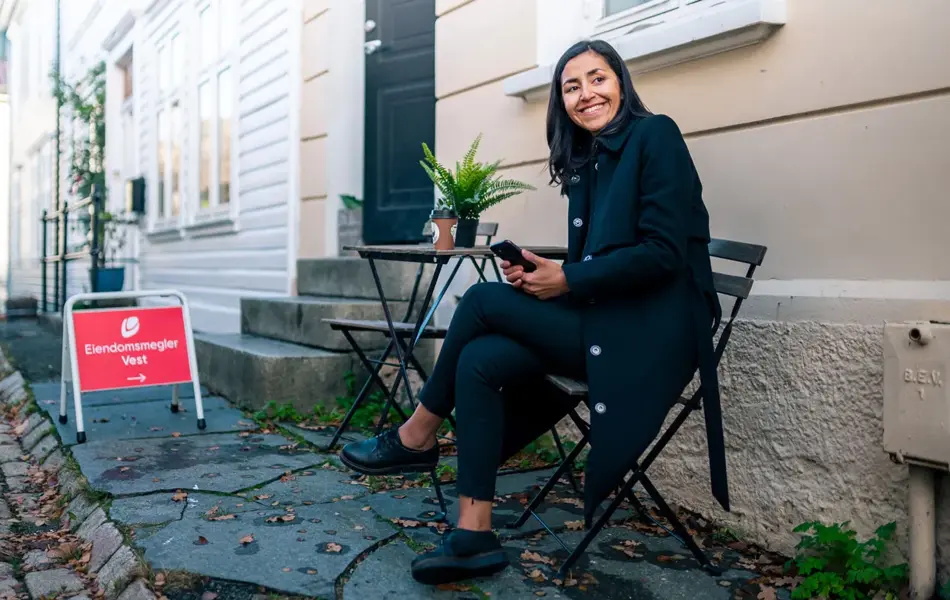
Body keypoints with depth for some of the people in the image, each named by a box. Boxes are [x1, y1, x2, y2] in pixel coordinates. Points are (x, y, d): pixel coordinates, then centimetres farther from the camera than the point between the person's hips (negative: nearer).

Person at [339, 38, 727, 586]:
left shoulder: (654, 135, -6)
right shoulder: (584, 164, 17)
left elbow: (663, 252, -17)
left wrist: (565, 280, -14)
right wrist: (540, 274, -6)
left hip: (649, 332, -7)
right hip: (604, 321, 7)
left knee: (483, 299, -14)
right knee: (480, 361, -15)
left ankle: (416, 437, 5)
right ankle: (475, 534, -12)